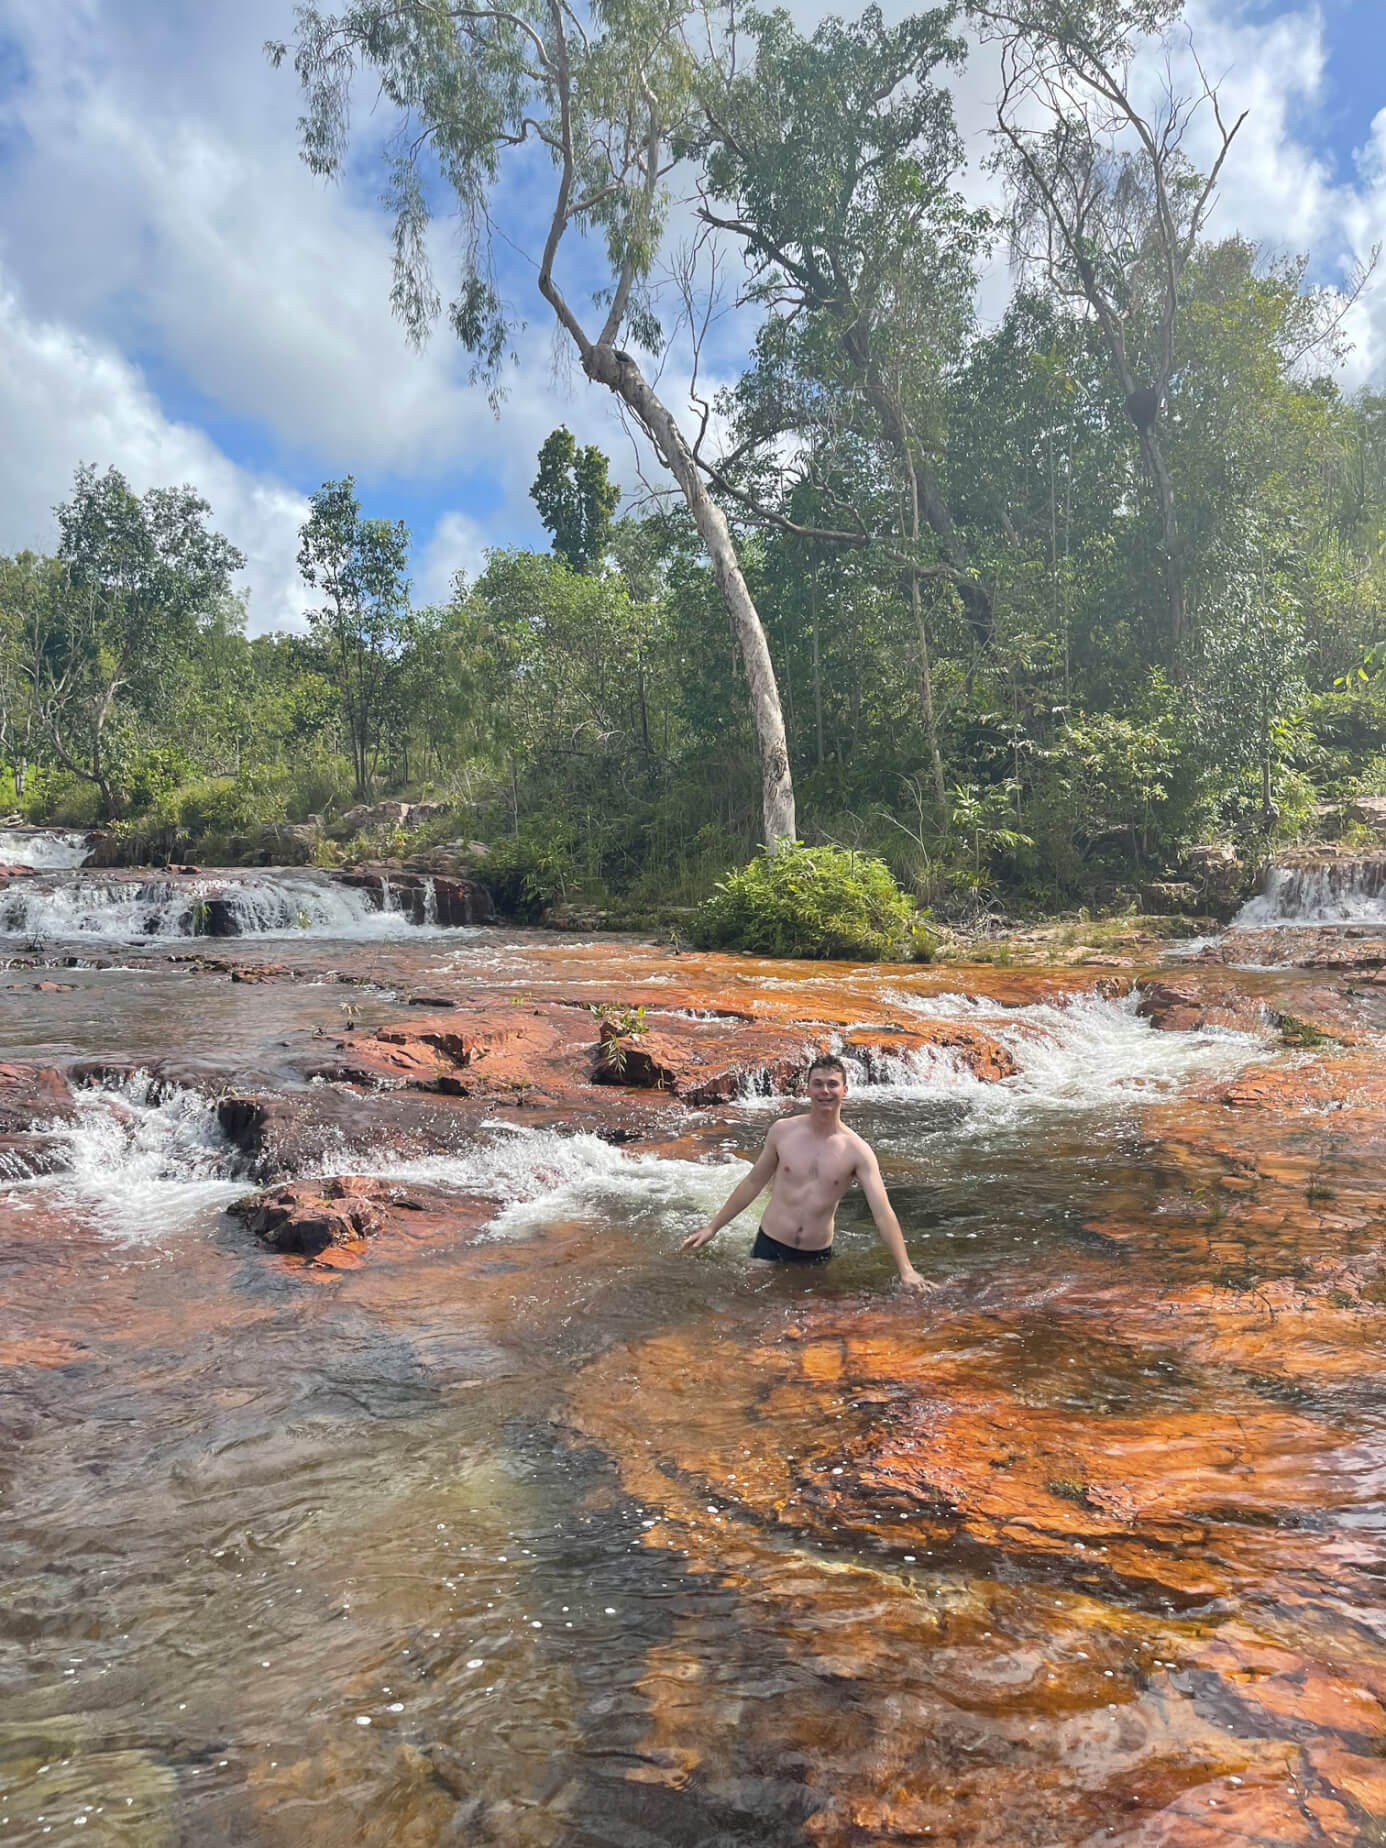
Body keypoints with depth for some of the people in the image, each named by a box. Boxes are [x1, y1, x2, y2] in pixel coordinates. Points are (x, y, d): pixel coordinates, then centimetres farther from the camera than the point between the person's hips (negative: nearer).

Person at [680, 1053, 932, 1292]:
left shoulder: (857, 1151, -11)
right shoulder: (782, 1131, -7)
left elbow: (883, 1214, -15)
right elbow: (753, 1182, 6)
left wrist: (906, 1271, -25)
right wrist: (713, 1227, 7)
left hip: (816, 1257, 0)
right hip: (769, 1248, 0)